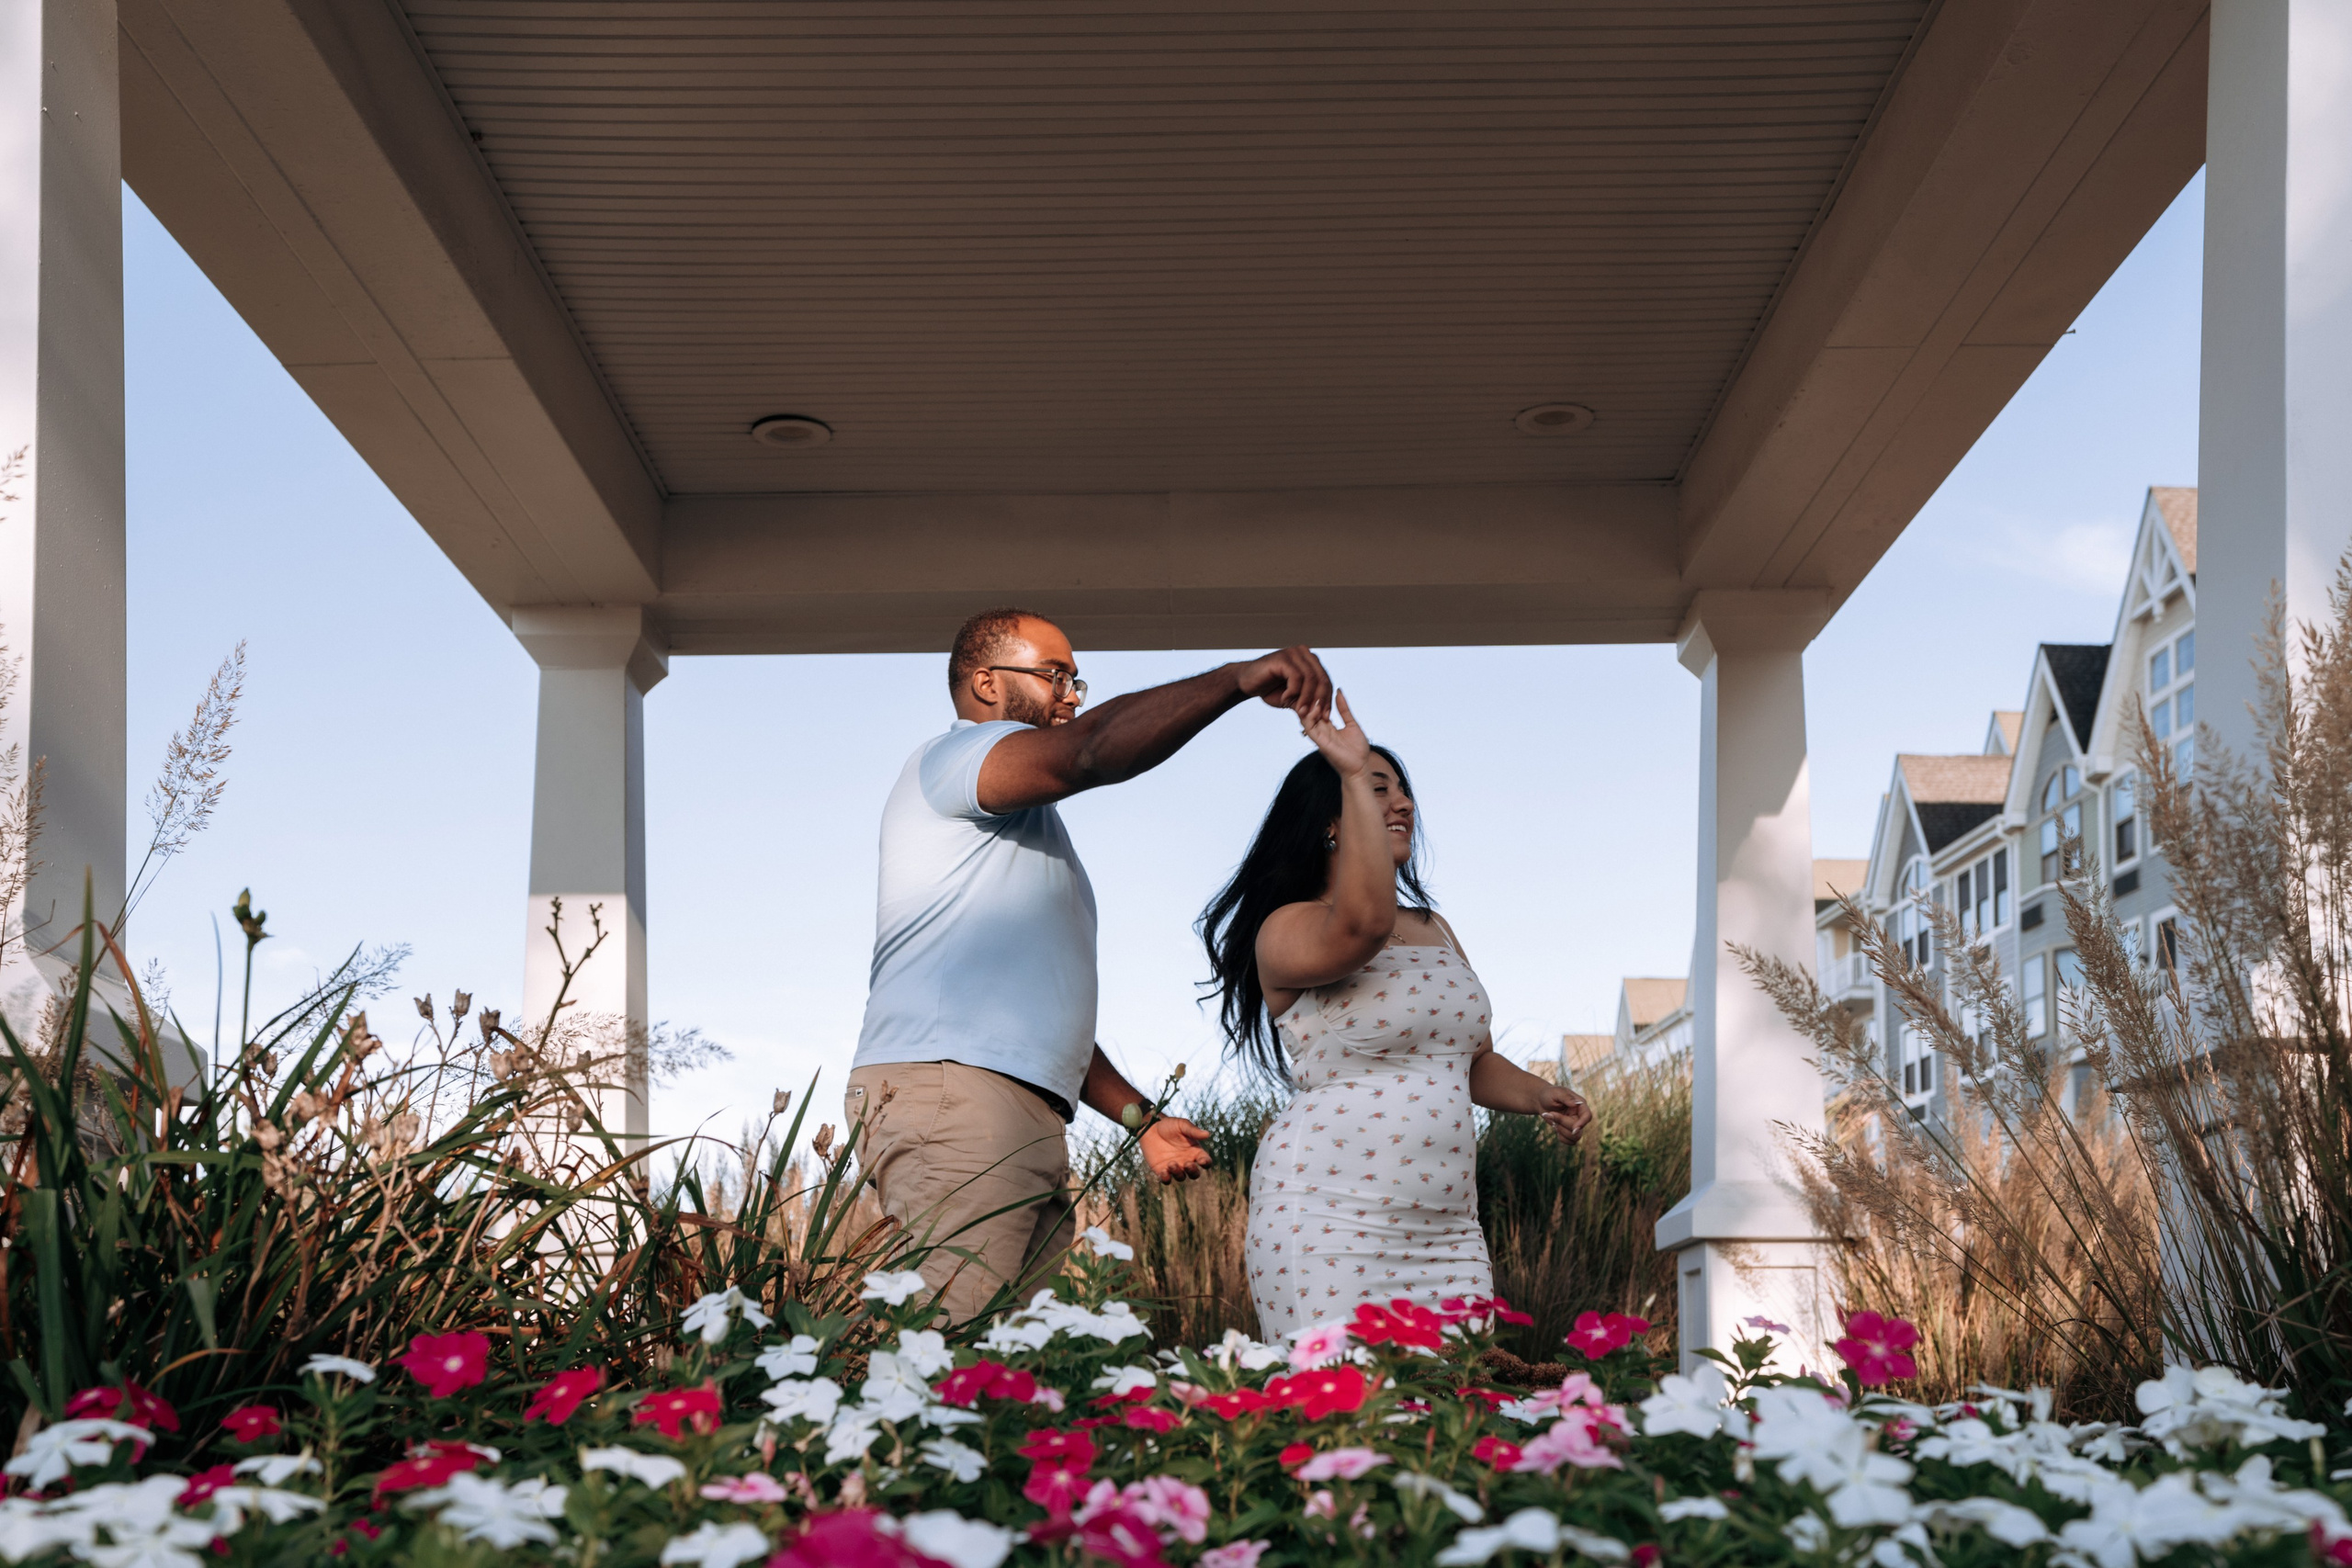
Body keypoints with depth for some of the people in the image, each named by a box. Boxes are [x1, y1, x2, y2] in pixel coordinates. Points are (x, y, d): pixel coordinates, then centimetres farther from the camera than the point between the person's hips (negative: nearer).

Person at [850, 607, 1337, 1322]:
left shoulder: (1027, 830, 35)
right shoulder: (954, 755, 6)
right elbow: (1091, 750, -16)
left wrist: (1141, 1117, 26)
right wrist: (1239, 678, -26)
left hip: (1030, 1121, 9)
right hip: (949, 1091, -9)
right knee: (948, 1343, -21)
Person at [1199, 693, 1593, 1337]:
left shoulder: (1434, 930, 21)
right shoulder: (1288, 930, -4)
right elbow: (1363, 924, -27)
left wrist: (1537, 1095, 7)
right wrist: (1356, 775, -19)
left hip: (1448, 1231, 7)